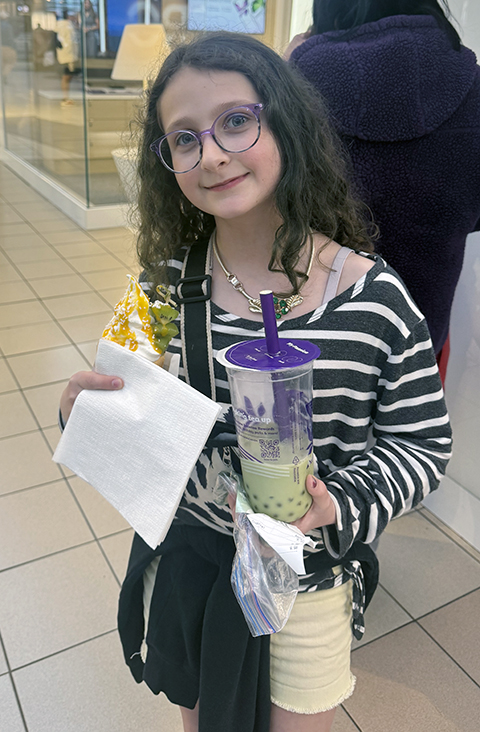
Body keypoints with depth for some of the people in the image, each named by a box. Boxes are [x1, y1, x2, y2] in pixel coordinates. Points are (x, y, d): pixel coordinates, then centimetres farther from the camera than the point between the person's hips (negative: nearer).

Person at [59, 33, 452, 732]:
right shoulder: (170, 283, -14)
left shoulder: (376, 298, -22)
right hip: (181, 557, 3)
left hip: (306, 575, -2)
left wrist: (337, 506, -26)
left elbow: (423, 443, -12)